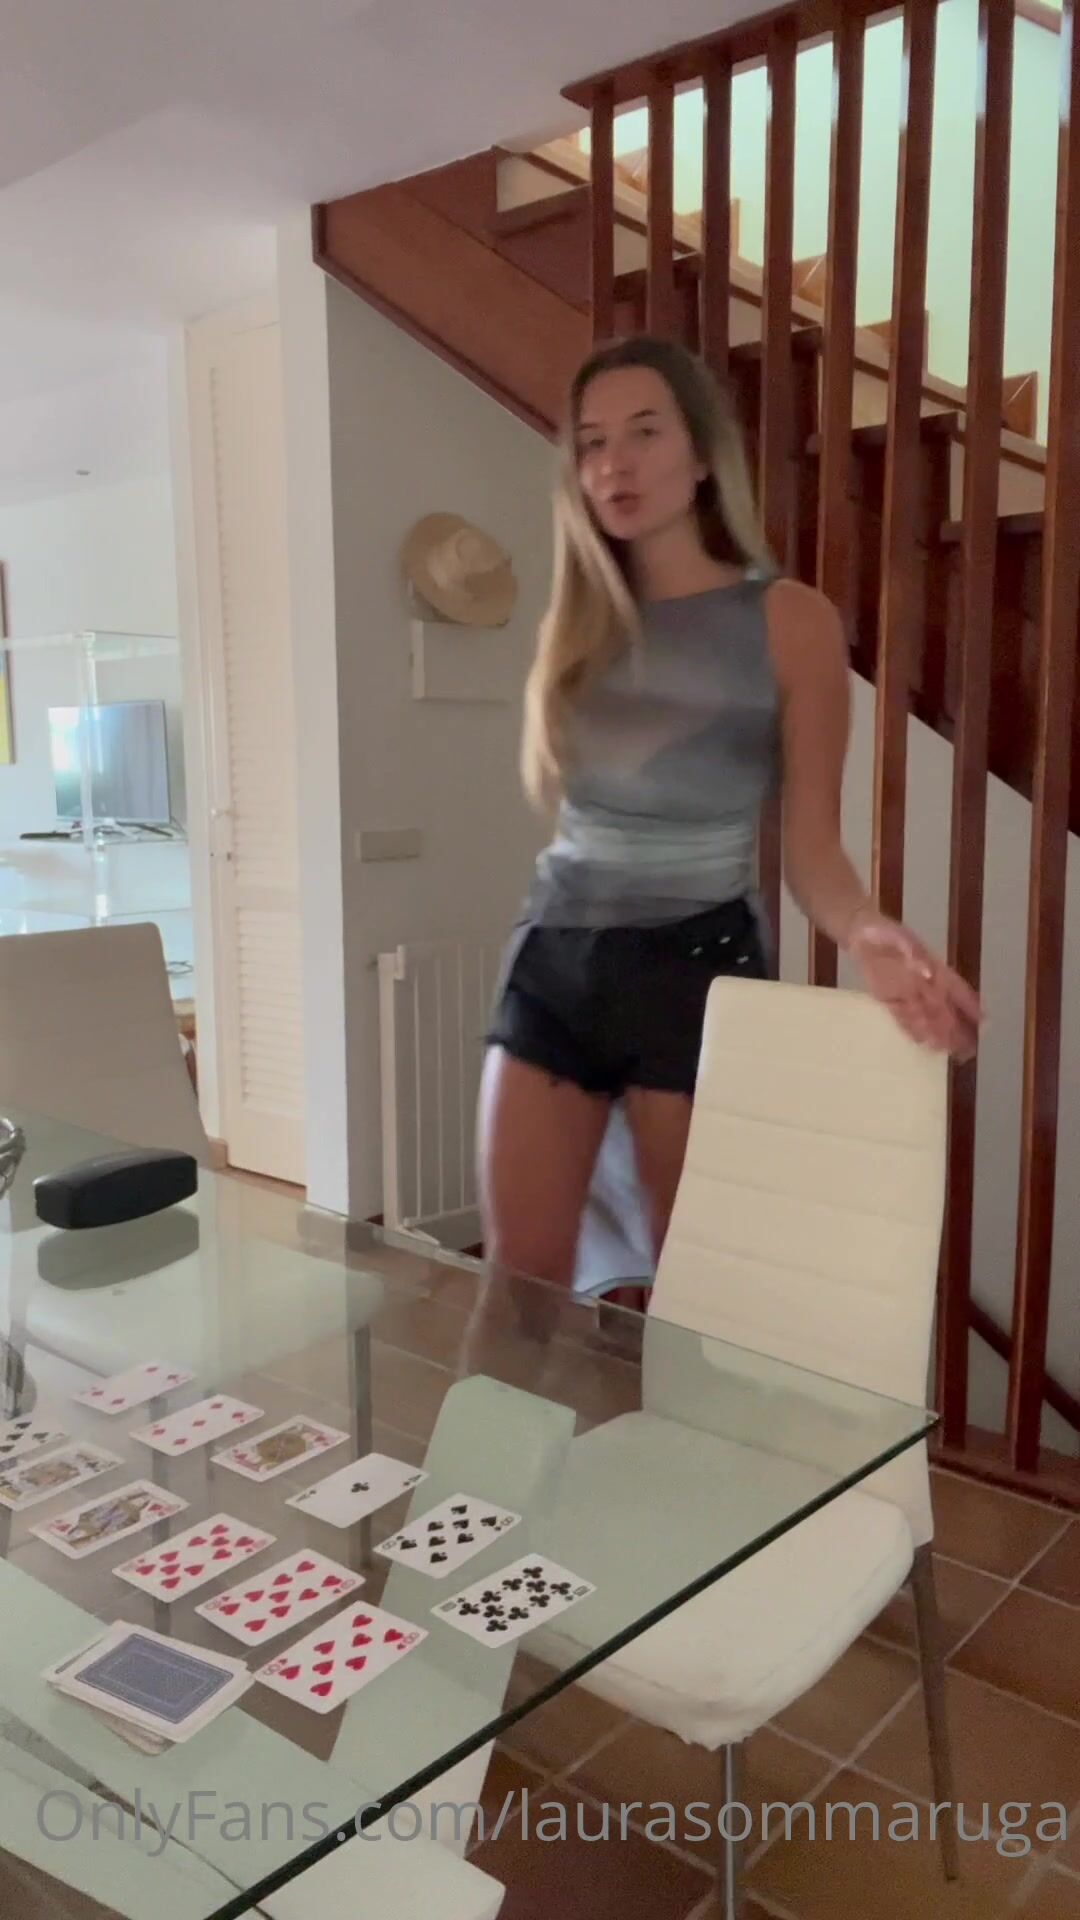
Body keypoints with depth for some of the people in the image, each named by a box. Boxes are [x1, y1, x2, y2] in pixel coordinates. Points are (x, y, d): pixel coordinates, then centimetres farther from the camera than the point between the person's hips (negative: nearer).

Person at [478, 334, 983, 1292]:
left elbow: (812, 847, -9)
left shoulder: (791, 620, -6)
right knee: (518, 1281, 9)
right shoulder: (575, 624, 8)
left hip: (696, 965, -4)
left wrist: (870, 933, -26)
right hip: (554, 959, 5)